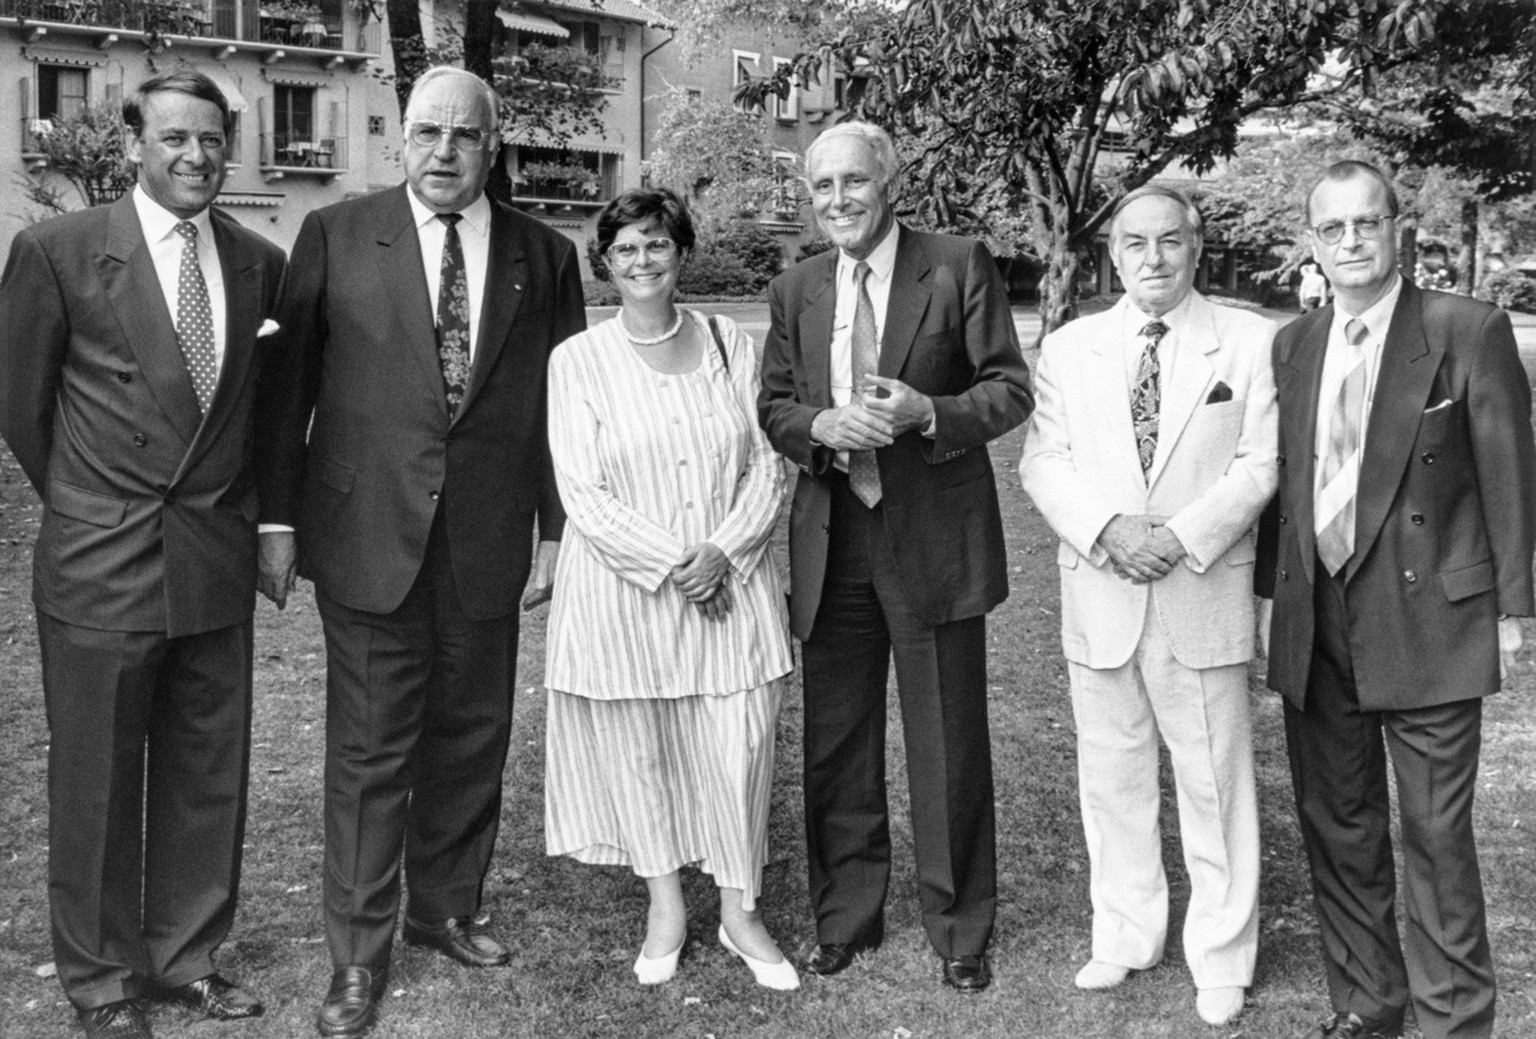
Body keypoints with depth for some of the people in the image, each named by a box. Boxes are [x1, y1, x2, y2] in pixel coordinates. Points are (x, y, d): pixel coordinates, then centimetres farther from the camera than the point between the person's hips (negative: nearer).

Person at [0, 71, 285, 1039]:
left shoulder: (259, 261, 4)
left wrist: (249, 503, 11)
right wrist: (85, 502, 8)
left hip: (219, 559, 4)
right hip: (101, 562, -3)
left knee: (208, 775, 13)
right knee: (98, 781, 9)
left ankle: (187, 955, 31)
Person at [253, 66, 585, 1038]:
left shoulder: (543, 254, 6)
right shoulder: (335, 235, 1)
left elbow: (562, 400, 7)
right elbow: (287, 383, 2)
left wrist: (557, 528, 4)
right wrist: (278, 518, -2)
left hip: (490, 544, 2)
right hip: (368, 534, -2)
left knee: (471, 740, 13)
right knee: (369, 750, 4)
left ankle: (448, 907, 33)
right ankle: (359, 952, 18)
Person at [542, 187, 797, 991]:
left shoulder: (730, 345, 3)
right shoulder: (577, 360, -3)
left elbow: (766, 466, 2)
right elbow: (583, 494, -7)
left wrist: (721, 552, -12)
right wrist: (670, 564, -15)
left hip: (729, 585, 1)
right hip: (625, 588, -1)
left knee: (740, 744, 2)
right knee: (637, 749, 9)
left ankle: (740, 911, 21)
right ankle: (664, 905, 29)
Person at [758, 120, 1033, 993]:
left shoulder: (959, 267, -4)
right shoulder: (794, 291, 9)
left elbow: (1011, 389, -4)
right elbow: (773, 406, 11)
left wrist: (928, 413, -22)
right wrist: (820, 425, -12)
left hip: (934, 540, -4)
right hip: (832, 544, 4)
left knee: (949, 749, 6)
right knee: (836, 747, 13)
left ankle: (961, 931, 24)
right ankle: (846, 917, 31)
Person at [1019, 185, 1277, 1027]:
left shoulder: (1252, 342, 1)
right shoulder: (1069, 347, 7)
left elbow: (1261, 463, -4)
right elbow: (1043, 461, 2)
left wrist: (1182, 538, -16)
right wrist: (1109, 530, -14)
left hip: (1205, 597, -2)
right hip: (1100, 598, 3)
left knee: (1214, 783, 5)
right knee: (1111, 778, 13)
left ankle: (1222, 959, 21)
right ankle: (1125, 936, 29)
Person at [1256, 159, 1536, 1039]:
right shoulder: (1294, 345, 10)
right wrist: (1274, 590, 7)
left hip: (1427, 618, -5)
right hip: (1317, 625, 5)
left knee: (1436, 833, 3)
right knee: (1337, 825, 13)